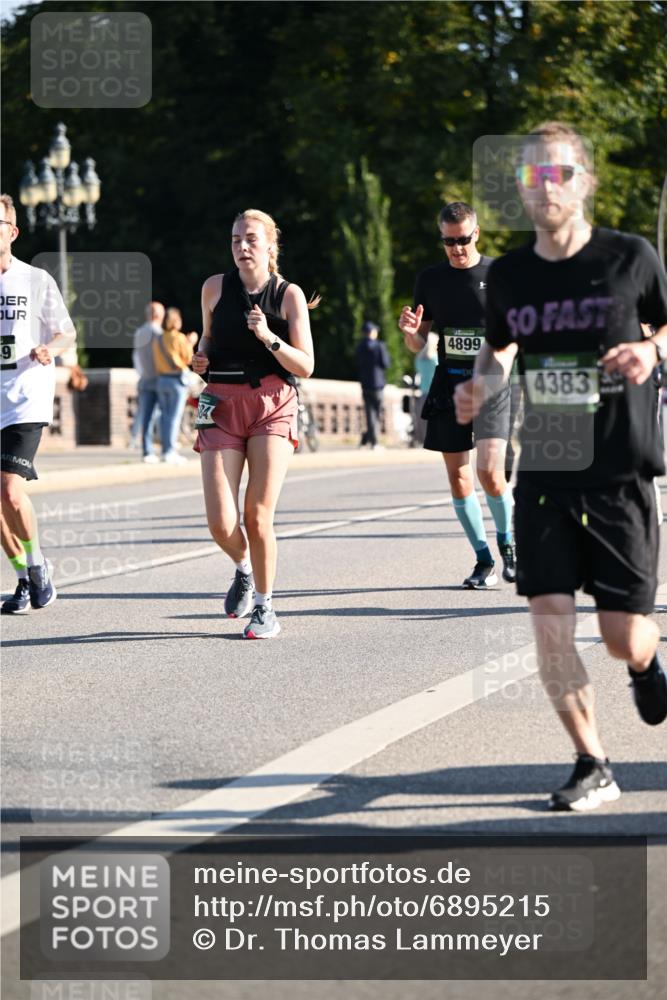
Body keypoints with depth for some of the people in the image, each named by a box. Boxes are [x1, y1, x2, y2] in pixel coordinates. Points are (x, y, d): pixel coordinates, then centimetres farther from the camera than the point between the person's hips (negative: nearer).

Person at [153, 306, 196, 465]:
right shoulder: (179, 338, -11)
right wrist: (190, 344, 10)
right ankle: (171, 452, -9)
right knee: (175, 416, -5)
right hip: (177, 379, -6)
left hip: (162, 379, 6)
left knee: (165, 416, 9)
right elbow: (188, 359, -7)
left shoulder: (158, 339, 7)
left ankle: (166, 451, 9)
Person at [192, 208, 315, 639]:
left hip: (273, 407, -2)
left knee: (258, 517, -8)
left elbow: (305, 367, -2)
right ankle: (244, 568, 25)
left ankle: (264, 608, 11)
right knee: (221, 523, -9)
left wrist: (268, 337, -17)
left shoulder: (289, 294, -1)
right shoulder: (215, 287, 5)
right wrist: (202, 357, 3)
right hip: (222, 406, 2)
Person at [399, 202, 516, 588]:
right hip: (449, 384, 4)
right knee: (458, 477, 3)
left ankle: (508, 542, 10)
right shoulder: (431, 280, 9)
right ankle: (484, 560, 15)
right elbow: (418, 345, 13)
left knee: (490, 473, -16)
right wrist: (411, 331, -10)